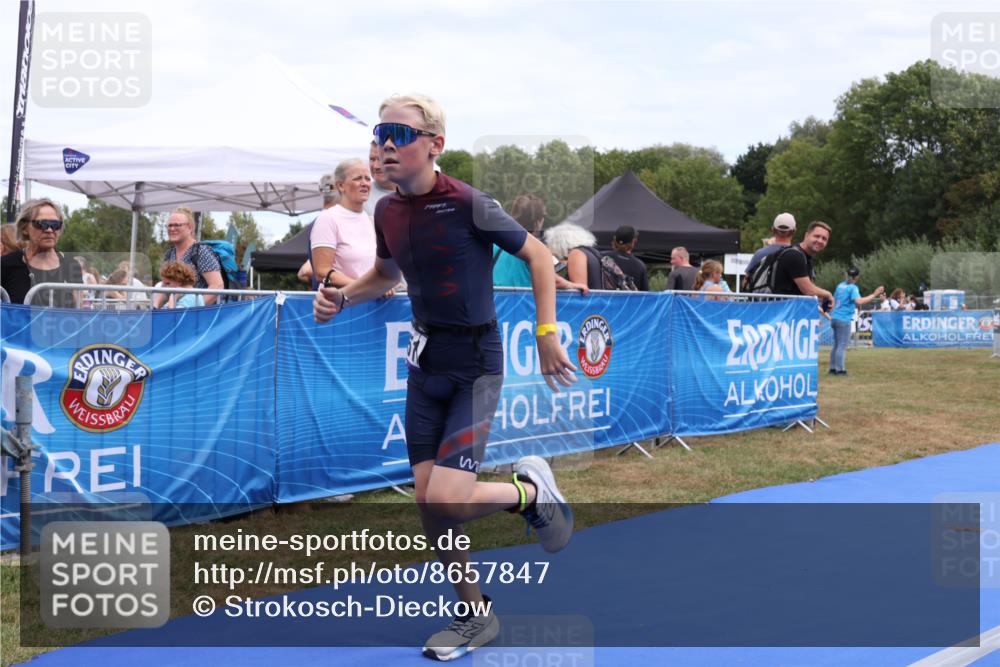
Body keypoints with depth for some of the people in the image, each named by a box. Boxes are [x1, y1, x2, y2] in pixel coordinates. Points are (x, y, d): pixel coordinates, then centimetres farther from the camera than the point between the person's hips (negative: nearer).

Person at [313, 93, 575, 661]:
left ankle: (531, 490, 14)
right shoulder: (388, 212, 4)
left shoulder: (468, 204, -16)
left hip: (475, 365, -6)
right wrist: (341, 297, 5)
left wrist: (547, 333, -13)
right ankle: (477, 615, 25)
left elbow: (538, 254, -8)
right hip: (425, 360, 7)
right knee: (427, 501, 6)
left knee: (446, 500, -18)